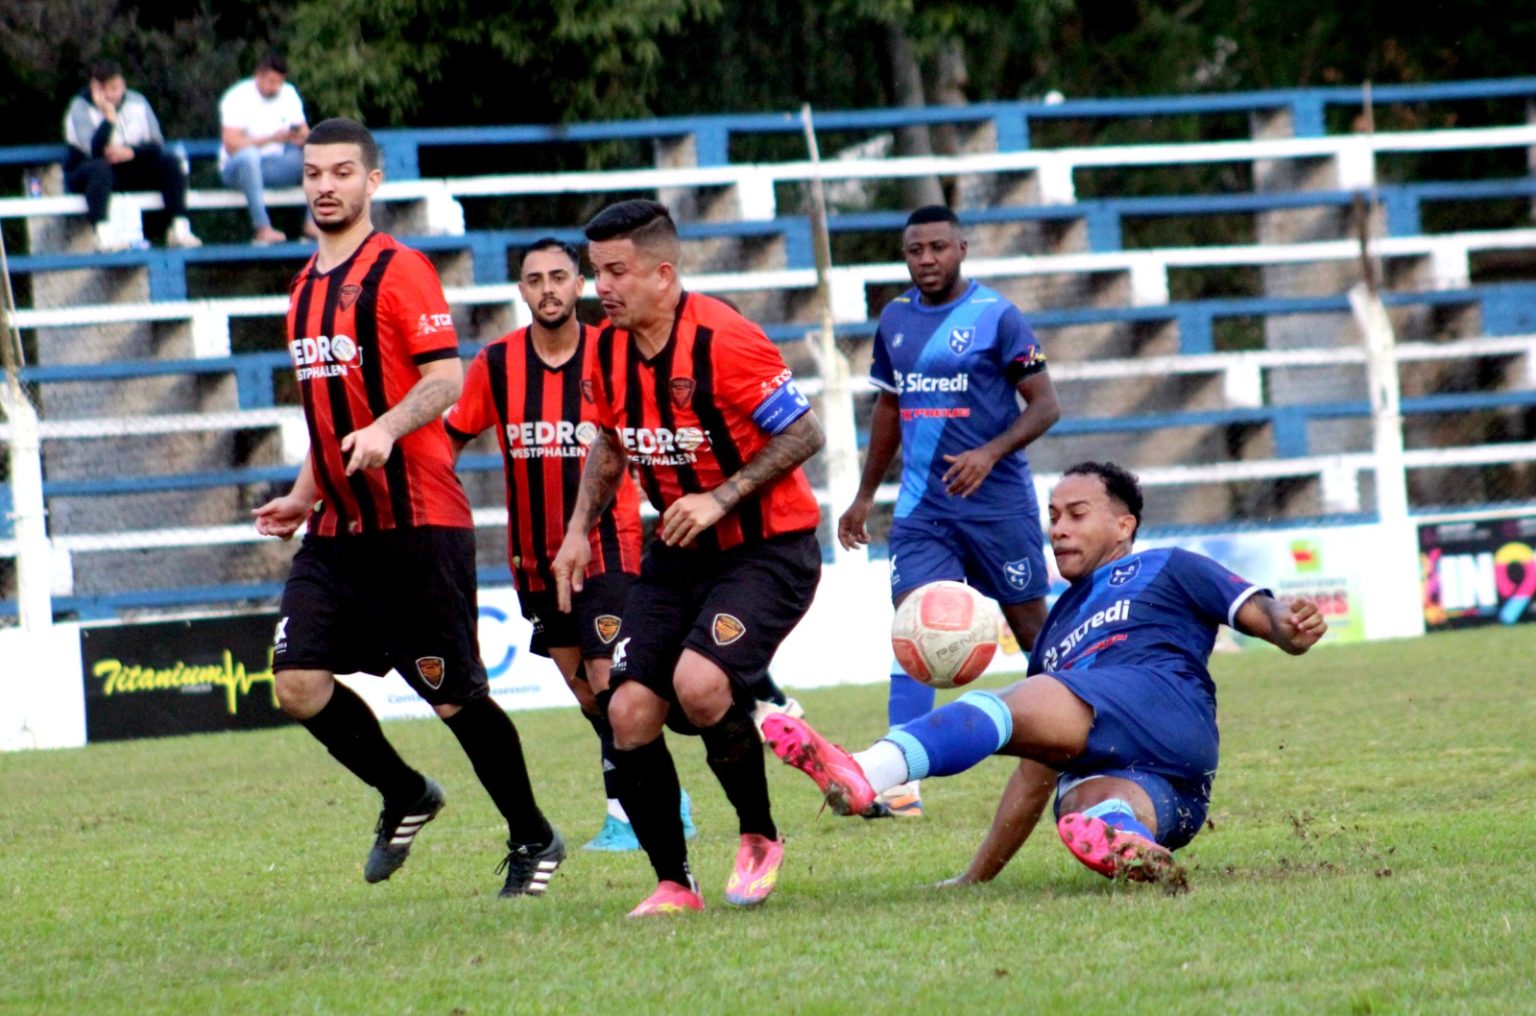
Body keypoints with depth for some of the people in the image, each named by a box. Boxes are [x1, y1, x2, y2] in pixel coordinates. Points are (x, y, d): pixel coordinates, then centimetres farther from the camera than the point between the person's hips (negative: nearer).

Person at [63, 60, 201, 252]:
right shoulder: (80, 107, -11)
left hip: (131, 174, 4)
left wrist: (131, 152, -20)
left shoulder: (137, 102, 2)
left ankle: (180, 229, -22)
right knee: (99, 167, -38)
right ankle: (102, 233, -50)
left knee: (170, 163, -16)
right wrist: (109, 115, -32)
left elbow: (157, 144, -1)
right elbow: (95, 151, -25)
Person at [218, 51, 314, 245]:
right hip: (237, 169, -5)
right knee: (248, 154, -40)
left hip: (275, 167, 5)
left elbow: (306, 133, 5)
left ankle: (312, 222, -17)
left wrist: (302, 138, -21)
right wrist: (272, 138, -31)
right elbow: (231, 144, -23)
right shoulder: (238, 97, -13)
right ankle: (262, 228, -44)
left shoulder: (289, 94, 5)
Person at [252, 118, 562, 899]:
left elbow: (445, 378, -17)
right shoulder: (307, 286, 17)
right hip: (338, 532, 7)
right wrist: (304, 497, 23)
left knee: (454, 695, -2)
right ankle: (405, 798, 17)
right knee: (298, 682, -5)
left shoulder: (398, 270, -8)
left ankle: (533, 840, 15)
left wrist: (387, 430, -34)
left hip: (417, 524, -7)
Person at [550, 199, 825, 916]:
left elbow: (803, 433, -15)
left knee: (698, 683, -28)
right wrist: (581, 528, 7)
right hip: (679, 555, 7)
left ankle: (759, 837, -2)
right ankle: (673, 884, 8)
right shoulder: (608, 351, 2)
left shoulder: (724, 340, -20)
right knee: (629, 713, -6)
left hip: (767, 551, -7)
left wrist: (721, 498, -22)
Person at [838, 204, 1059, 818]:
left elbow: (1044, 405, -9)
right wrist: (865, 496, 22)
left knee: (1033, 628, 4)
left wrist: (990, 454, -23)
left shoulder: (995, 317, -7)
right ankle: (901, 784, -16)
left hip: (997, 503, -4)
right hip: (921, 507, 4)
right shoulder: (895, 319, 9)